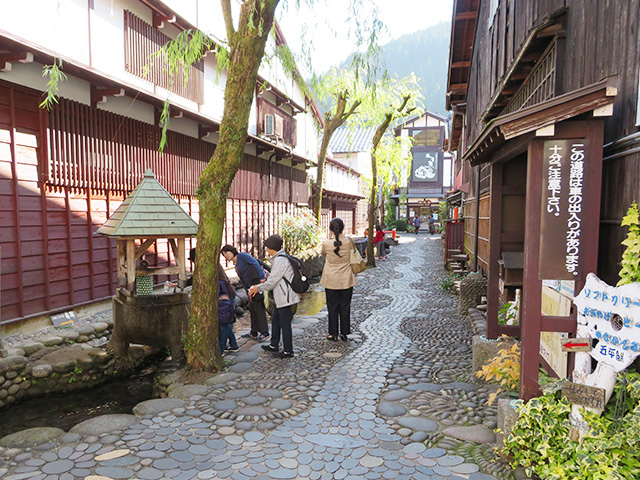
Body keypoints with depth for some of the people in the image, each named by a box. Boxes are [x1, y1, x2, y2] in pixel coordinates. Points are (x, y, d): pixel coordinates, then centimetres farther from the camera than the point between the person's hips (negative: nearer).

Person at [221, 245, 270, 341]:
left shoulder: (242, 255, -6)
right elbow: (243, 280, 17)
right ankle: (254, 333, 24)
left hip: (258, 282, -9)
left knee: (259, 308, -4)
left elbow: (255, 263, -15)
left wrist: (261, 277, -21)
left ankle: (265, 333, 3)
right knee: (252, 309, 14)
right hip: (251, 287, 9)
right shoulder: (236, 266, 19)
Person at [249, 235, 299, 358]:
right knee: (275, 319, 20)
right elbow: (273, 277, 19)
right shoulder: (280, 258, 12)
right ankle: (274, 346, 33)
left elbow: (272, 282, -20)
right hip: (282, 297, 11)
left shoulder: (280, 260, -21)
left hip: (285, 297, -11)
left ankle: (288, 351, 11)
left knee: (285, 324, -1)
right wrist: (260, 286, 16)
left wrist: (258, 288, -6)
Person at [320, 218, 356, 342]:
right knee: (345, 307, 12)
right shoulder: (349, 241, -11)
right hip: (346, 280, 1)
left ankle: (333, 334, 17)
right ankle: (344, 333, 20)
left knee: (332, 308, 10)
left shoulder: (326, 243, -14)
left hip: (331, 281, -1)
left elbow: (322, 253, 7)